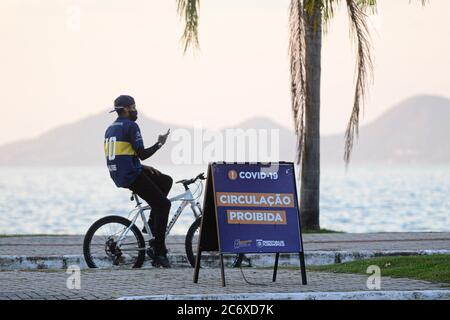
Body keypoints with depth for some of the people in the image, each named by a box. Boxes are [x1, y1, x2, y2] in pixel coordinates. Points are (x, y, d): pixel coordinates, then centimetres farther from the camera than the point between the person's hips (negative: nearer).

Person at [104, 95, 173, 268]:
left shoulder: (110, 129, 18)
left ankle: (152, 226, 16)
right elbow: (142, 154, -17)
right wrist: (159, 144, -2)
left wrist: (144, 167, 18)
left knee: (166, 181, 22)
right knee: (163, 205, -3)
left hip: (118, 175, 9)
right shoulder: (131, 126, -11)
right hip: (131, 176, -9)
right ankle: (158, 250, -6)